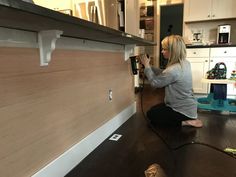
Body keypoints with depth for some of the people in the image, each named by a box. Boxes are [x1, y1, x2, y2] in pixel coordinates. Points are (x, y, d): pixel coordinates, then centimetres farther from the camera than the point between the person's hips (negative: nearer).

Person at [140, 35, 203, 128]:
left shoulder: (174, 70, -31)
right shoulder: (185, 63, -1)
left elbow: (155, 82, -18)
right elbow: (164, 73, 8)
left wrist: (146, 65, -8)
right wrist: (149, 66, 1)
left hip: (184, 110, -9)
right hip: (188, 106, 9)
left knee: (151, 114, 8)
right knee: (154, 109, 25)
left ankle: (184, 122, -2)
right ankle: (188, 119, 16)